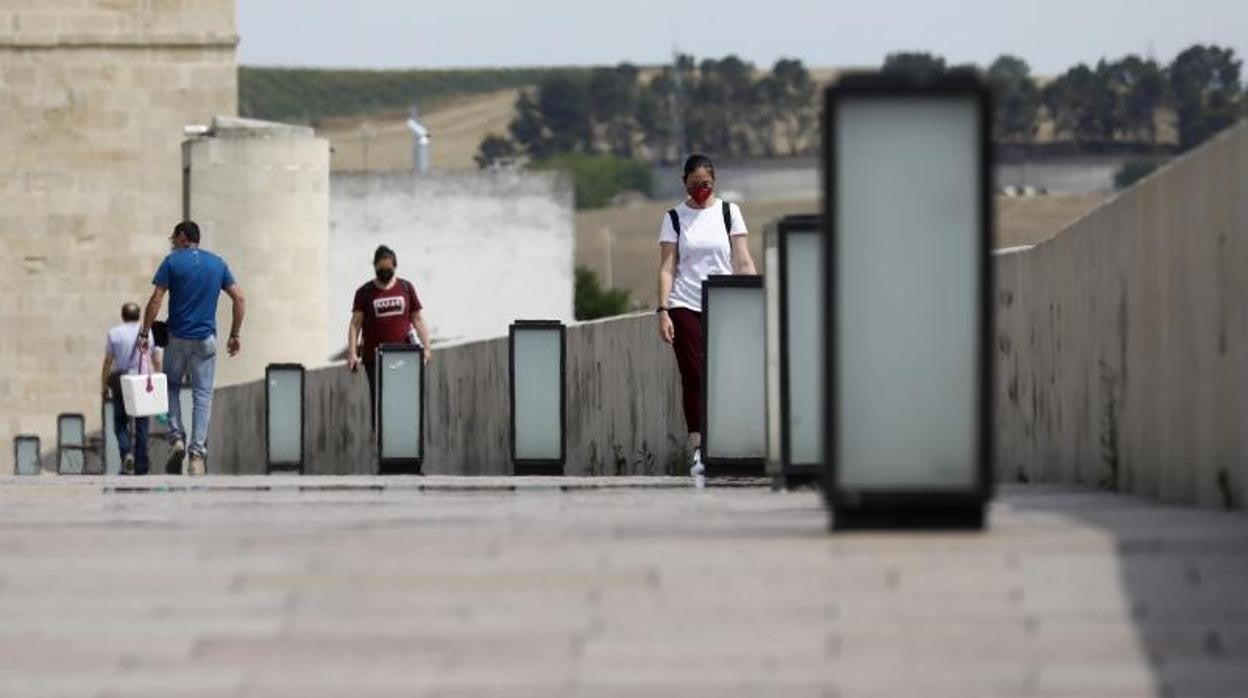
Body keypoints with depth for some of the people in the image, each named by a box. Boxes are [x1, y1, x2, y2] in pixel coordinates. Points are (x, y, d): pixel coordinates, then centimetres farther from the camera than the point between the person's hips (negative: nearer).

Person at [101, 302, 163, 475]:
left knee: (120, 422, 9)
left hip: (121, 383, -1)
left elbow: (108, 362, -3)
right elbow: (157, 361, 2)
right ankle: (141, 466, 7)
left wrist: (104, 385, 3)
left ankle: (127, 452, -16)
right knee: (142, 425, 7)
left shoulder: (114, 333, -2)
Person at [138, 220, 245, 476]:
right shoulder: (218, 263, 8)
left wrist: (144, 333, -5)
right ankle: (197, 454, -4)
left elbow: (156, 300, -10)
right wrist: (235, 335, 10)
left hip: (177, 338, -2)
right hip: (206, 340, 2)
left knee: (171, 387, 17)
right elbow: (239, 298, 5)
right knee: (202, 395, 3)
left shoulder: (172, 261, -3)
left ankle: (177, 438, -1)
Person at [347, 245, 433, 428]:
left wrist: (426, 346, -1)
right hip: (374, 357, -1)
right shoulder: (365, 292, 3)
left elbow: (418, 320, 10)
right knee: (378, 400, 0)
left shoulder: (406, 288, 9)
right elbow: (355, 324, 0)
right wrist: (352, 353, -11)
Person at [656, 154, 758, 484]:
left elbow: (743, 262, 4)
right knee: (693, 376, -8)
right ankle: (698, 449, -10)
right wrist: (663, 311, -8)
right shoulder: (674, 218, 4)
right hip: (685, 307, -1)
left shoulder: (729, 212, 6)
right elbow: (667, 268, 1)